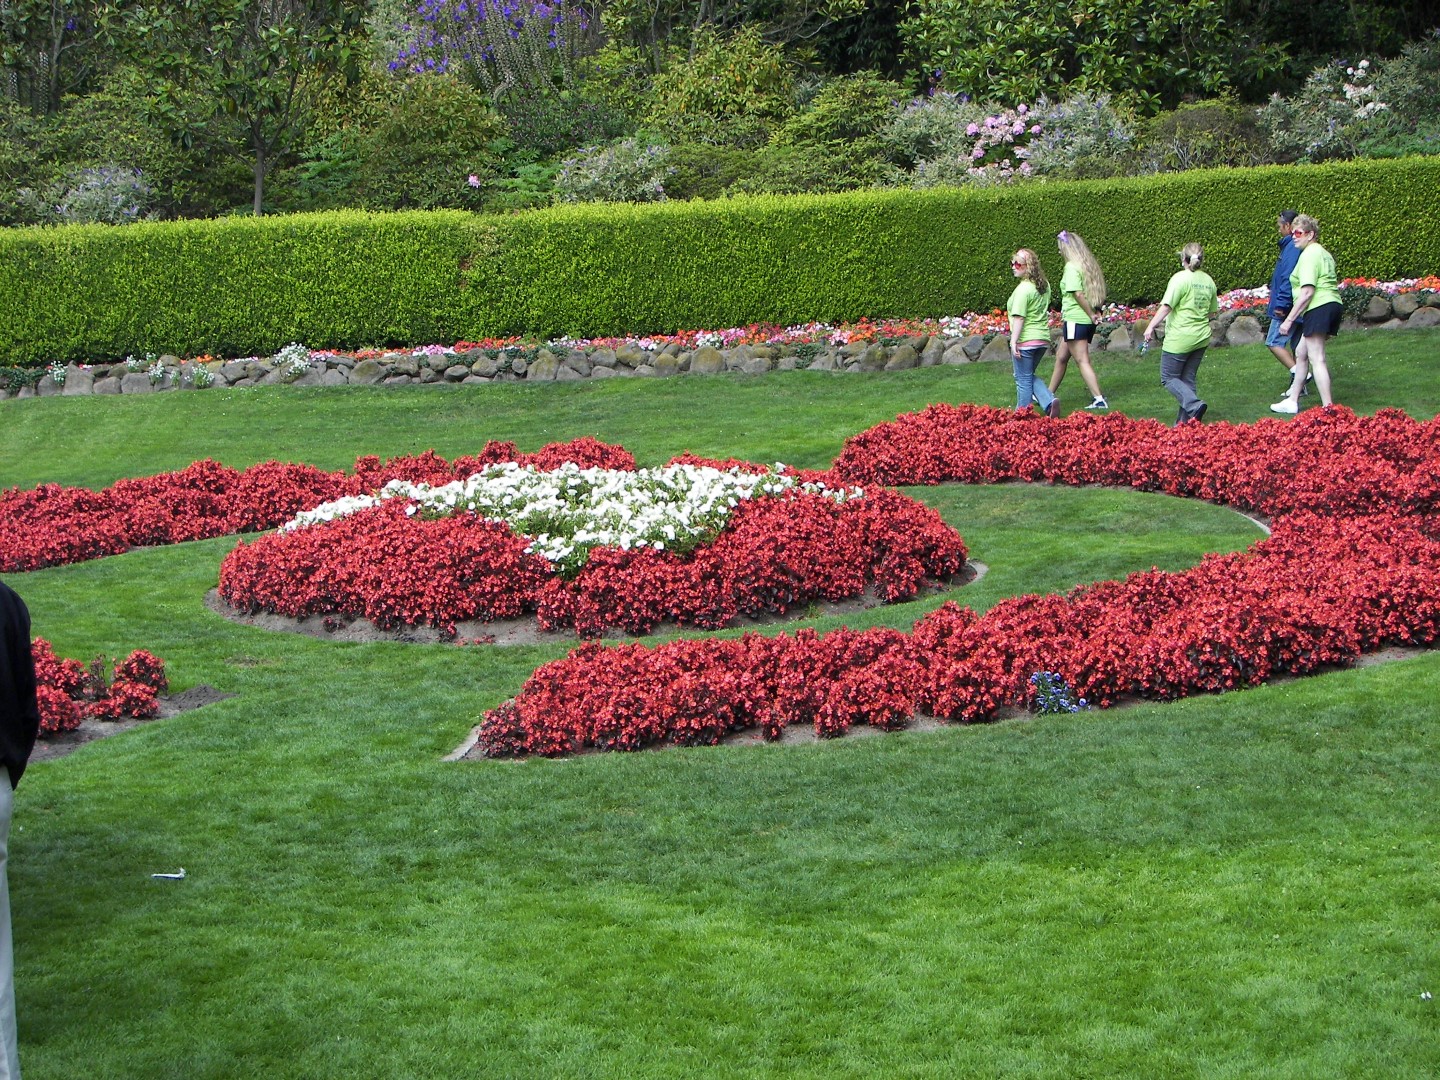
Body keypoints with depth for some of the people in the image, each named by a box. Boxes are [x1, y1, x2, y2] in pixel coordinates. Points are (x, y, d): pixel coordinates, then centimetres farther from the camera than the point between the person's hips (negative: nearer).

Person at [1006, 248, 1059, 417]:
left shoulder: (1023, 289, -18)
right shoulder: (1044, 285, 9)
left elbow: (1019, 317, -21)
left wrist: (1013, 341, -21)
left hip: (1025, 340, -9)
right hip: (1043, 339, 9)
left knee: (1023, 379, 3)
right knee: (1029, 376, 21)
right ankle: (1049, 401, 3)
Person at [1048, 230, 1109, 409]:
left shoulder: (1072, 267, -13)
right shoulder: (1088, 265, 13)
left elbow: (1078, 294, -20)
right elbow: (1093, 293, 9)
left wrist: (1091, 315, -13)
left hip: (1075, 320, -9)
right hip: (1087, 321, 9)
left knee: (1082, 361, -8)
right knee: (1061, 357, 18)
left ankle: (1099, 399, -13)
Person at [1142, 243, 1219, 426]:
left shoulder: (1180, 278, -13)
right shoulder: (1208, 281, 8)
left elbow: (1166, 306, -19)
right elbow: (1212, 312, 16)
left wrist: (1151, 326, -16)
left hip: (1180, 338, -7)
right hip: (1202, 338, 7)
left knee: (1168, 378, 2)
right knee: (1188, 379, 14)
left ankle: (1194, 405, -19)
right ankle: (1184, 421, 11)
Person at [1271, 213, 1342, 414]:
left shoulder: (1309, 255, -11)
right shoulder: (1324, 254, 21)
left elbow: (1307, 292, -19)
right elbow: (1333, 283, 23)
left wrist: (1289, 319, -18)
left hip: (1319, 308, -11)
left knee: (1316, 359, -11)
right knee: (1301, 354, 19)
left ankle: (1328, 407, -15)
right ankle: (1292, 401, 25)